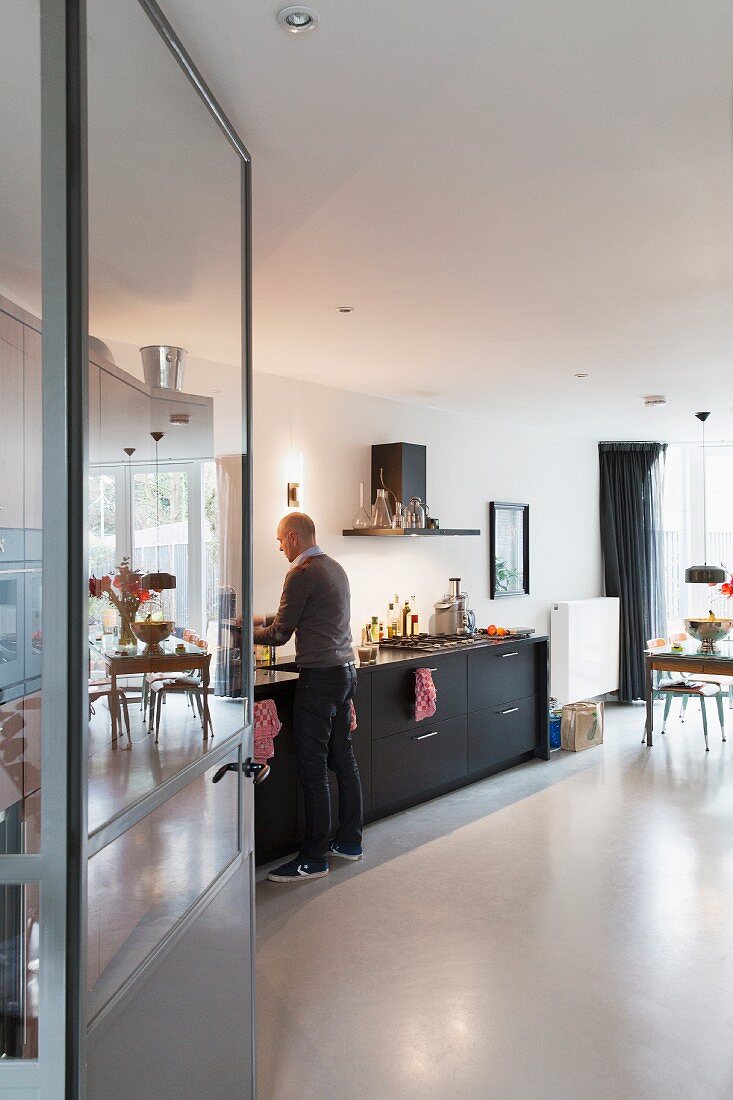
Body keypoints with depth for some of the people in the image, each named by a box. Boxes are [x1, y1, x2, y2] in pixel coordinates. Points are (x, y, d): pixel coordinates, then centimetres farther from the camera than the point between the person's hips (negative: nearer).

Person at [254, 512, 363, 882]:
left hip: (319, 677, -9)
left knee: (312, 768, -3)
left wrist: (249, 634, 7)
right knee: (342, 758, 16)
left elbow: (280, 634, -10)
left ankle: (313, 857, 4)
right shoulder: (334, 568, 15)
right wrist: (262, 621, 25)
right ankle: (349, 841, 26)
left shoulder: (302, 573, -13)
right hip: (345, 671, 10)